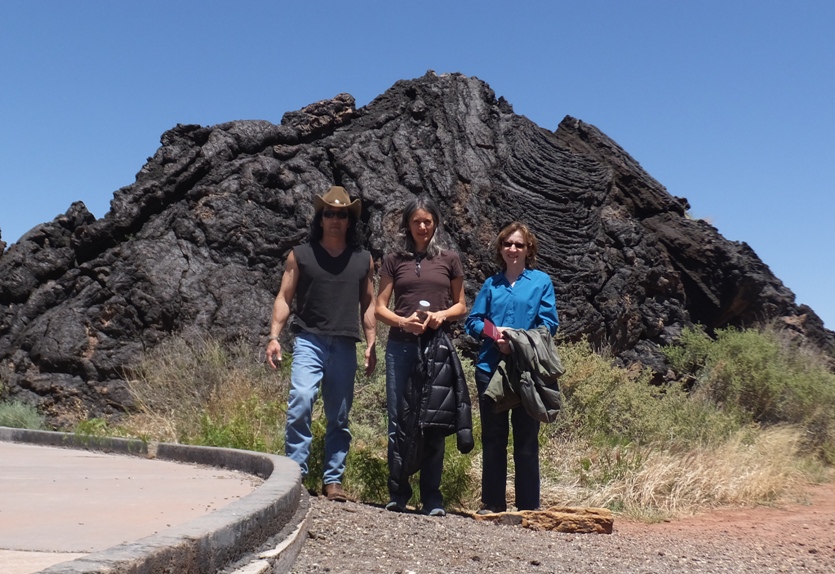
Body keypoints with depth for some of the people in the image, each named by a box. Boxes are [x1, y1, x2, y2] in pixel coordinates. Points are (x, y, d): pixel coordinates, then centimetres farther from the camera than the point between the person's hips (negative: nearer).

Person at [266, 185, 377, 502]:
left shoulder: (363, 260, 13)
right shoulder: (300, 255, 7)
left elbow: (368, 304, 15)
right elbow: (284, 298, 5)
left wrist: (371, 344, 7)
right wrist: (274, 337, -5)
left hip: (345, 346, 2)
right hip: (309, 341, -2)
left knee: (339, 417, 6)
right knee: (300, 401, -20)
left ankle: (332, 479, 15)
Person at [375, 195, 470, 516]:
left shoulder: (449, 260, 10)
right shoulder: (394, 260, 9)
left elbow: (461, 305, 14)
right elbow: (380, 307, 7)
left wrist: (442, 315, -7)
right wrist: (403, 321, -12)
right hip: (401, 345, 1)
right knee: (398, 421, 1)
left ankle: (432, 499, 8)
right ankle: (398, 495, 11)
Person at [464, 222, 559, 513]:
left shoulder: (541, 281, 5)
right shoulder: (491, 284, 13)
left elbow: (548, 324, -1)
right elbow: (473, 321, 8)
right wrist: (494, 332, -12)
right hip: (491, 367, 3)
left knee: (526, 440, 4)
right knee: (493, 438, 8)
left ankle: (529, 507, 12)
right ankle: (492, 504, 16)